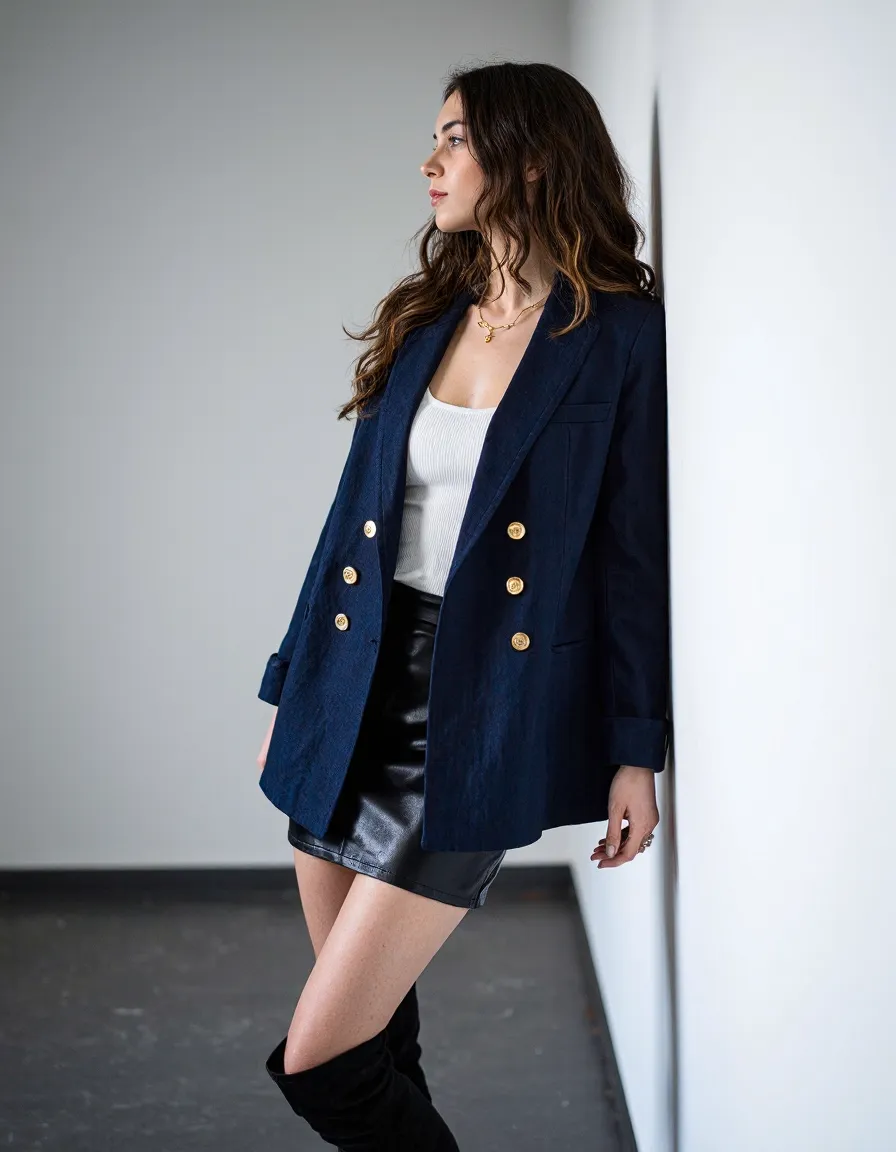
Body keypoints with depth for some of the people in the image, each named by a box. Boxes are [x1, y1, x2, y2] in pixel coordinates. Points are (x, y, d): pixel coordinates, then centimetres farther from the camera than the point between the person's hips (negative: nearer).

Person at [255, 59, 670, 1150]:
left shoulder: (623, 337, -6)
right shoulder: (425, 321, 12)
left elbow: (638, 556, -6)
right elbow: (356, 519, 13)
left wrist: (635, 752, -7)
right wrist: (291, 689, 14)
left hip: (483, 717, -6)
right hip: (360, 691, 6)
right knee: (371, 1034, 15)